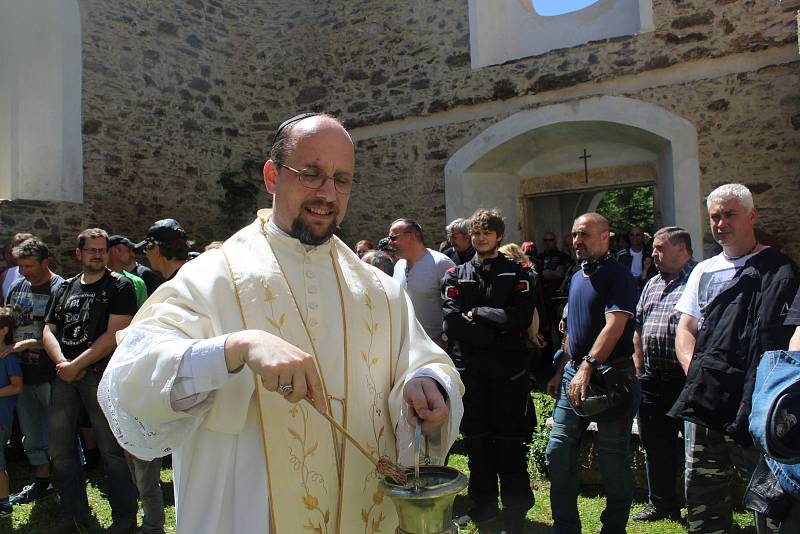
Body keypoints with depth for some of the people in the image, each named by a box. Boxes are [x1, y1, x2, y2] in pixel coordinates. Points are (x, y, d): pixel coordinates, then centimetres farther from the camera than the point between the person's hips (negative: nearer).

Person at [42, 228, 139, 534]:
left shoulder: (119, 286, -2)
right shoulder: (66, 288, 16)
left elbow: (115, 335, -11)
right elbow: (49, 330, 13)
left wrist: (77, 365, -11)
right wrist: (62, 363, -5)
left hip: (100, 374, -6)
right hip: (65, 377, 6)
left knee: (111, 449, -1)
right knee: (60, 450, 12)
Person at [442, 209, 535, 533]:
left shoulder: (518, 273, 4)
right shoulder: (456, 276, 8)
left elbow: (521, 317, -11)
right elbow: (451, 322, -7)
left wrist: (477, 314, -10)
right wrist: (498, 333, -13)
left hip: (509, 371, -2)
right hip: (469, 369, 3)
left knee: (511, 443, 4)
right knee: (476, 440, 12)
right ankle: (483, 505, 28)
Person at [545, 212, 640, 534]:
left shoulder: (618, 276, -9)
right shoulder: (577, 277, 15)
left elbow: (614, 327, -21)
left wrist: (587, 369, -26)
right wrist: (561, 371, 17)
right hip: (575, 375, 7)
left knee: (612, 460, 6)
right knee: (557, 453, 5)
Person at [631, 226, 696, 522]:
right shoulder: (653, 284, 17)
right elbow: (638, 326, 20)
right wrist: (639, 369, 14)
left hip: (686, 379, -7)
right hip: (652, 381, 8)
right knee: (656, 445, 16)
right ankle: (660, 503, 31)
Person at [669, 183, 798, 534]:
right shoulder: (703, 271, 16)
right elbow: (685, 331, 15)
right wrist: (695, 371, -2)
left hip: (756, 405, -5)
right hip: (703, 402, 5)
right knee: (702, 493, 11)